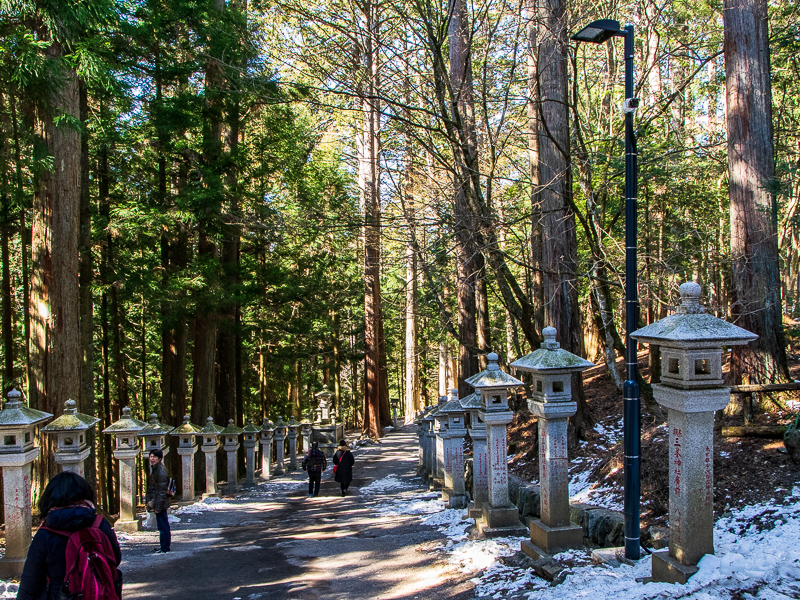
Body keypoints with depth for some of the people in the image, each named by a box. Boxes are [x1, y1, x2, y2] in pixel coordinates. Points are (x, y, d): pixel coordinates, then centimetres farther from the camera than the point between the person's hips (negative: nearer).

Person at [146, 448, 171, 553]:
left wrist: (158, 506, -20)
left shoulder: (161, 471, -18)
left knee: (163, 527, -4)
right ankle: (164, 547, 24)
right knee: (163, 526, 16)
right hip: (159, 504, 10)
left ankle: (165, 548, 1)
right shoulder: (155, 469, 14)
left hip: (161, 504, -10)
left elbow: (162, 491, -20)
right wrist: (152, 503, 24)